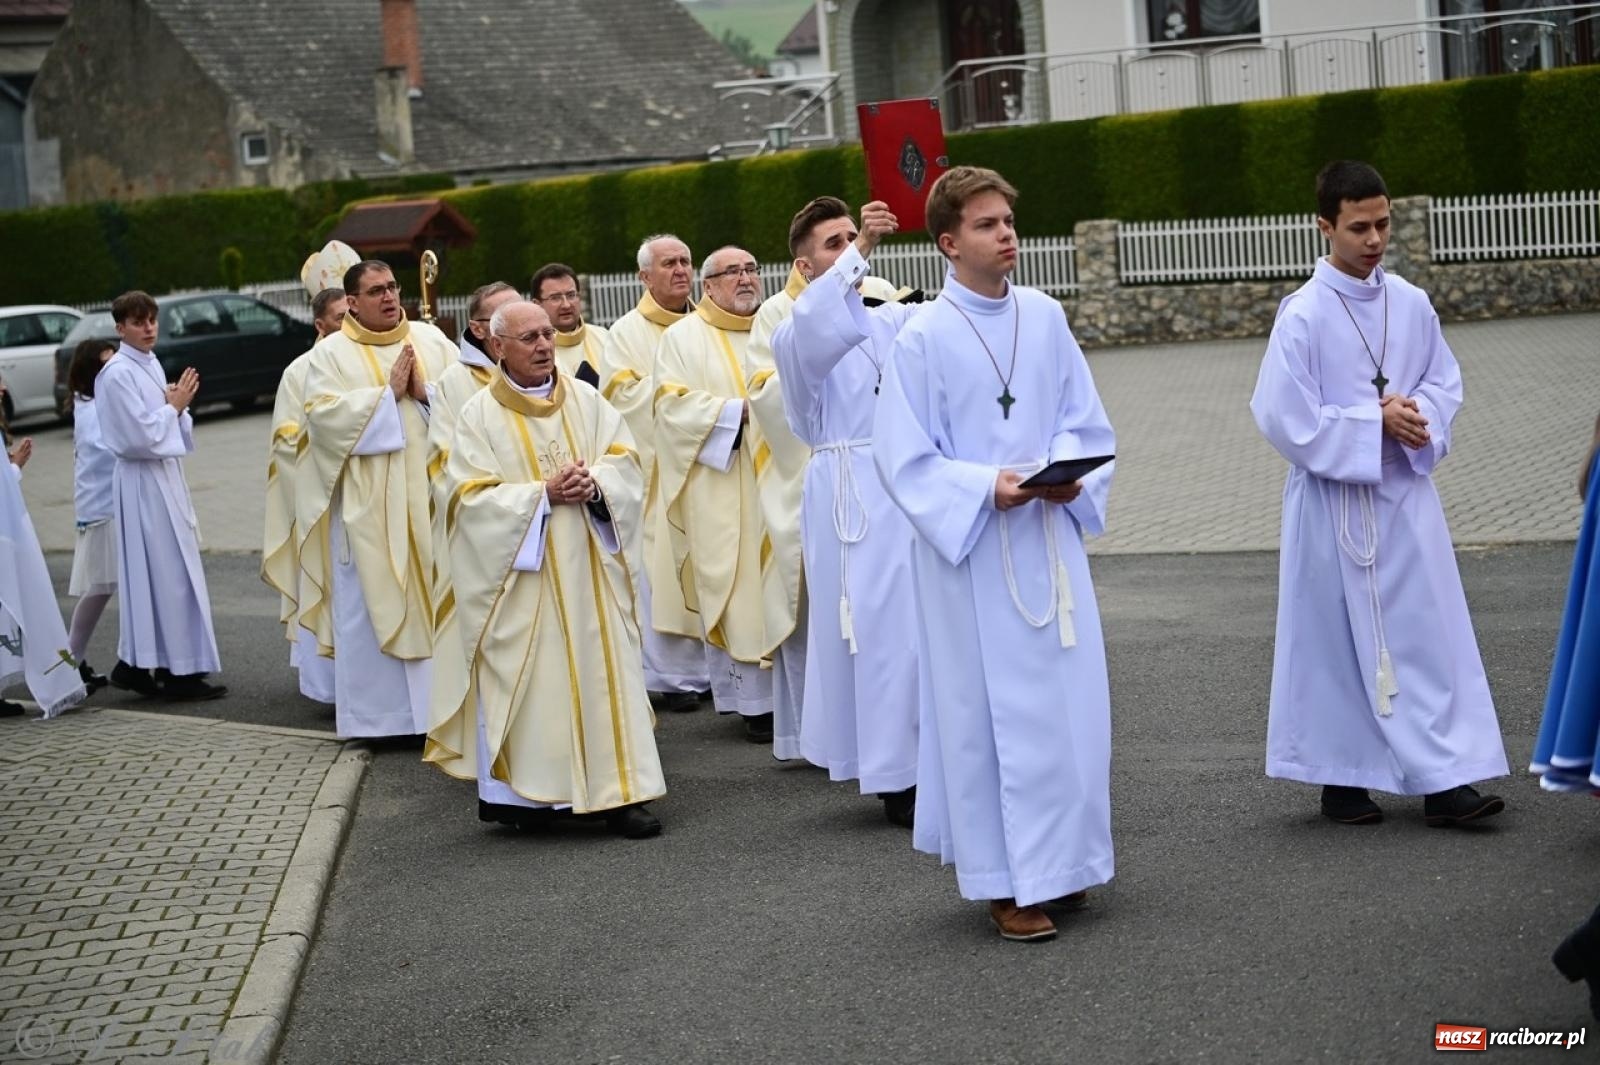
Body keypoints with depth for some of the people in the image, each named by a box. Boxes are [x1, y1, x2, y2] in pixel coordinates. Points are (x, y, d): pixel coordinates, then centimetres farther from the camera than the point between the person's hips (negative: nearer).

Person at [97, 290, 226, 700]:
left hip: (165, 478, 9)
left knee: (153, 574, 11)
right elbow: (140, 435, -18)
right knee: (167, 574, -7)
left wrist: (176, 405, 2)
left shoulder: (150, 365, 14)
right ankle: (179, 671, -3)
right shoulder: (118, 374, -13)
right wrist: (174, 406, -6)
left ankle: (134, 666, 17)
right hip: (144, 483, -9)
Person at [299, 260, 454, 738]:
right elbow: (322, 413, -11)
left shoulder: (431, 339, 11)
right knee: (370, 603, -1)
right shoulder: (331, 353, 2)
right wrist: (388, 393, -12)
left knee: (437, 596, 4)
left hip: (429, 491, 3)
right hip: (366, 499, -3)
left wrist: (425, 392, -12)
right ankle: (374, 712, 6)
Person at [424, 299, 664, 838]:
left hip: (588, 569, 3)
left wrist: (594, 484, -14)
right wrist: (543, 494, -16)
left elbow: (626, 460, 7)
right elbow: (470, 496, -8)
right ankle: (520, 792, 7)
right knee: (526, 679, -3)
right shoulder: (479, 415, -1)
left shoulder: (586, 400, 10)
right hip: (521, 575, -3)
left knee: (604, 671, 1)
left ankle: (618, 792, 3)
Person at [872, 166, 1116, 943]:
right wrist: (987, 488, -21)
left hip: (1050, 538, 5)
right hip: (970, 547, -4)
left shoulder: (1045, 317, 4)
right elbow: (904, 460, -8)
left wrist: (1065, 474, -9)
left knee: (1071, 702, 9)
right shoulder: (923, 339, -9)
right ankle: (1004, 884, 10)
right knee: (991, 710, 0)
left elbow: (1085, 422, 11)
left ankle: (1057, 864, 25)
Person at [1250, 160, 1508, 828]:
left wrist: (1419, 420, -10)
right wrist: (1377, 420, -16)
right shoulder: (1303, 316, -11)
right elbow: (1283, 416, -13)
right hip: (1333, 500, -4)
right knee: (1337, 641, 5)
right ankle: (1340, 779, 19)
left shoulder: (1411, 305, 3)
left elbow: (1445, 381, 11)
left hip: (1405, 492, 4)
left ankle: (1445, 779, 4)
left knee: (1430, 634, 0)